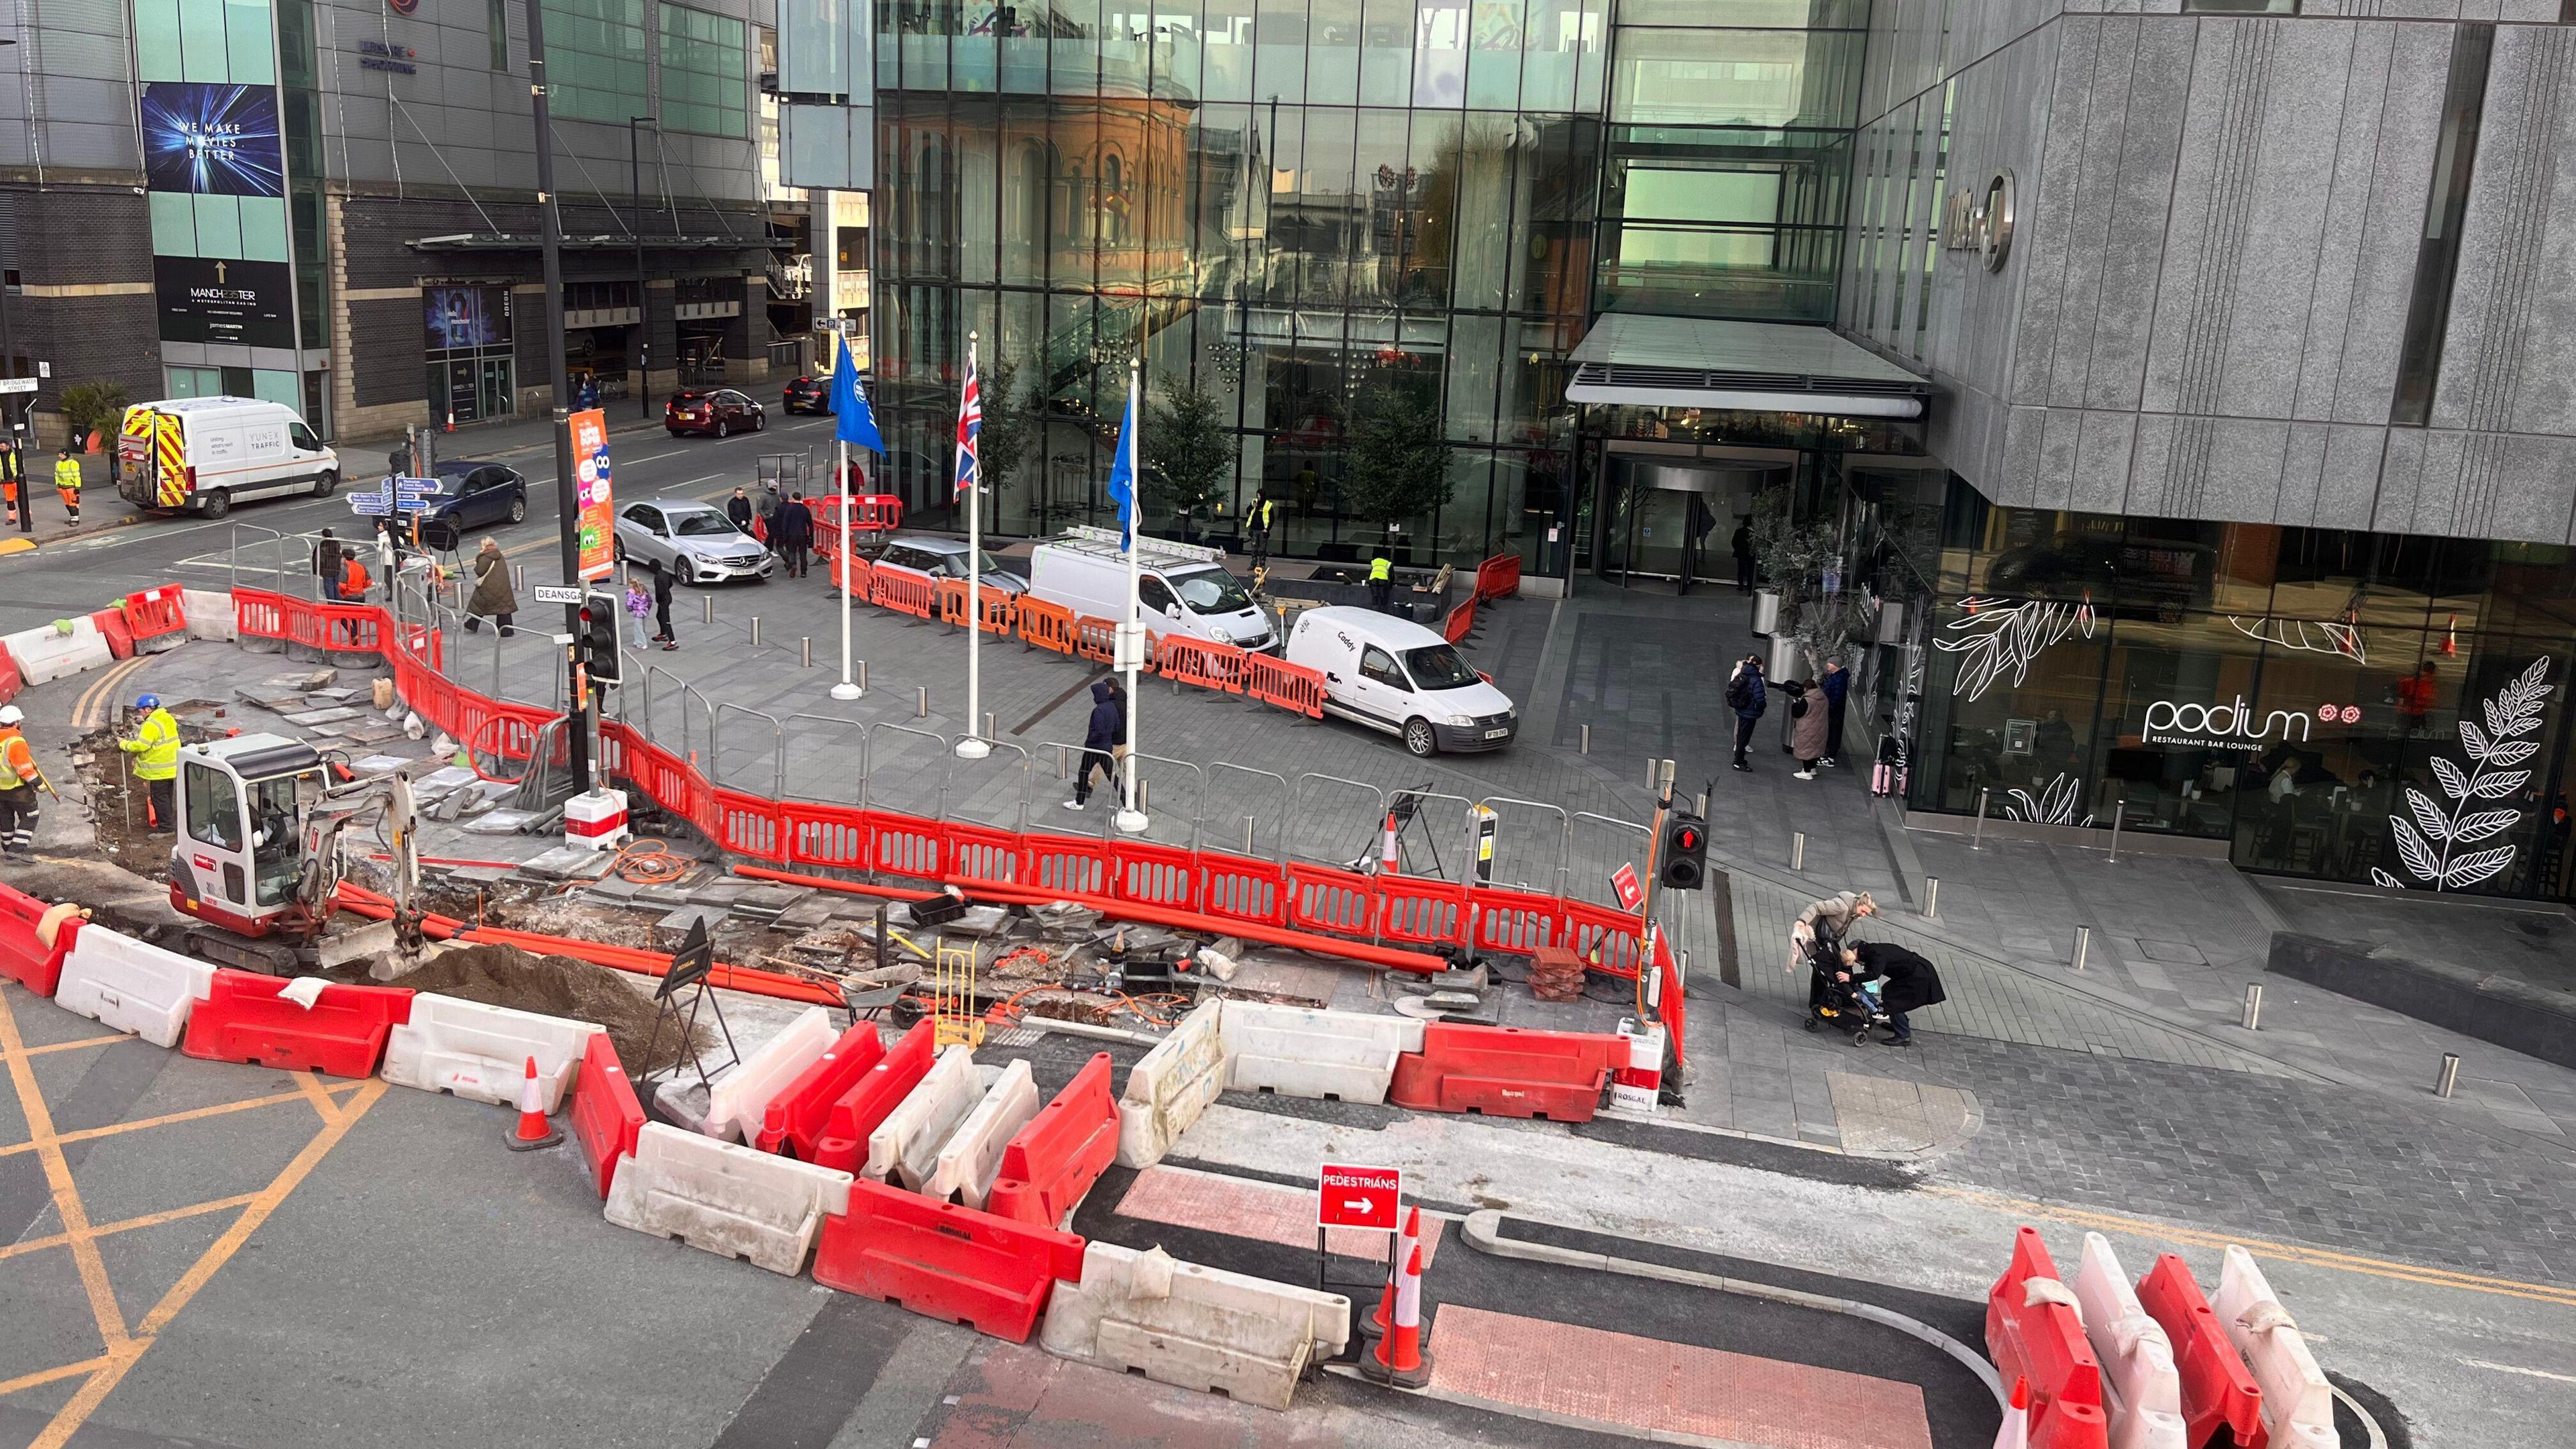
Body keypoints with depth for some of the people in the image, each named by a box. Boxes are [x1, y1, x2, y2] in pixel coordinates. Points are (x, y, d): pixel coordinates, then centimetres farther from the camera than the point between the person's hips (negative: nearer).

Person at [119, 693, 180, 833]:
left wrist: (124, 744, -7)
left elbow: (141, 745, -24)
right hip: (171, 767, 9)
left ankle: (165, 827, 1)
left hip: (159, 770, -9)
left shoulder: (152, 725, -21)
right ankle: (169, 823, 24)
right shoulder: (168, 719, 9)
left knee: (159, 798, -2)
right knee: (168, 797, 16)